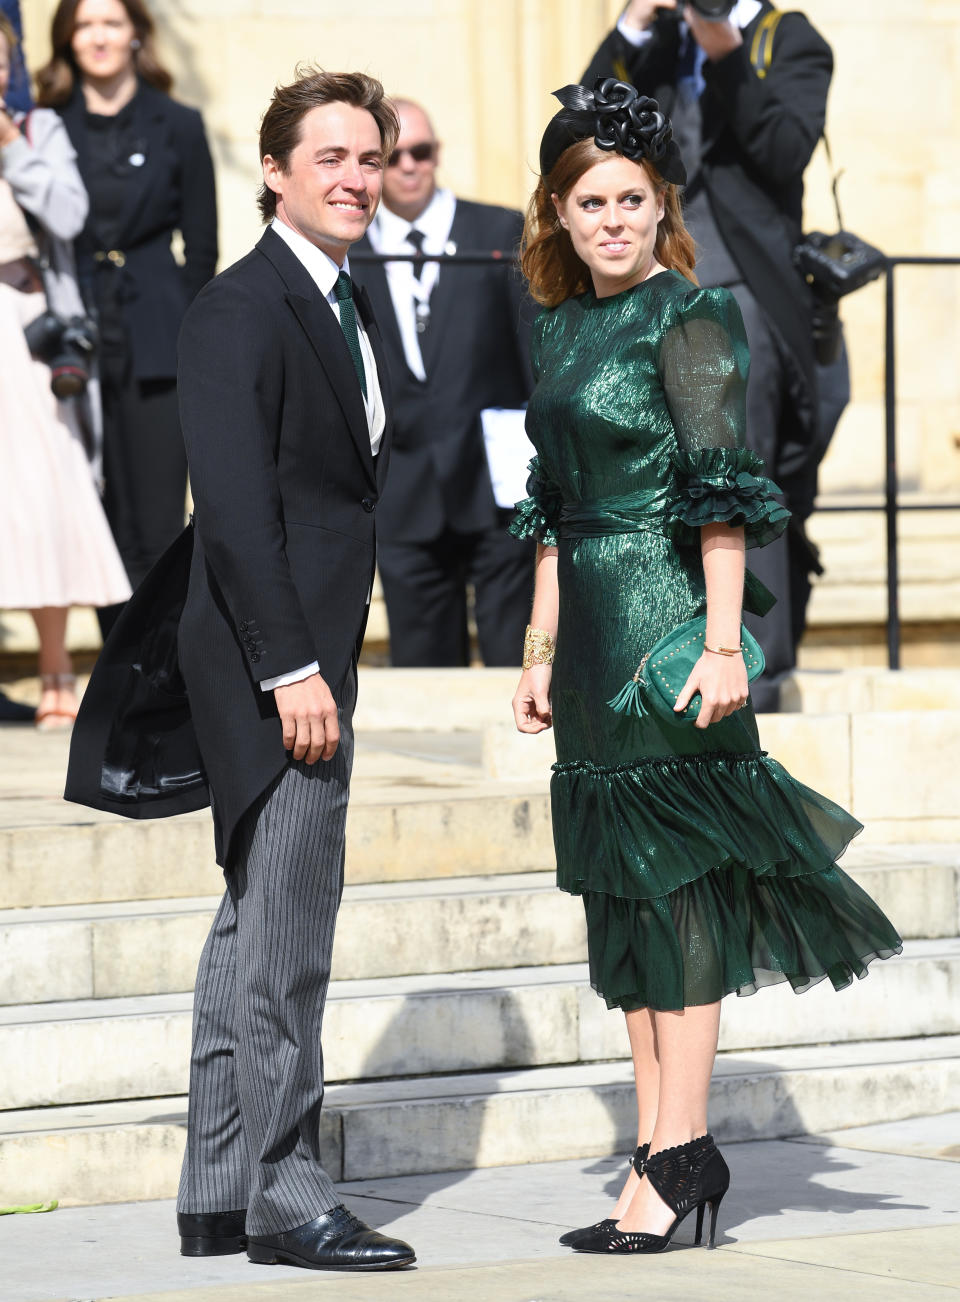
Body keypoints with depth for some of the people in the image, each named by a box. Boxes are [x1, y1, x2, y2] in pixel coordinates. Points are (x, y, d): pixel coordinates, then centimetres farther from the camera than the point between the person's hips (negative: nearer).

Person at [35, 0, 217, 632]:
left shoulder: (178, 128, 7)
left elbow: (202, 249, 7)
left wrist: (178, 332, -1)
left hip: (155, 354, -1)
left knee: (160, 534, -4)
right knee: (109, 537, 3)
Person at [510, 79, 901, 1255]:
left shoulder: (688, 317, -8)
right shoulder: (563, 329, 14)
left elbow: (722, 490, -14)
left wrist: (722, 644, -20)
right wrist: (540, 653, 16)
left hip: (665, 627, -8)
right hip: (594, 632, 8)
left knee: (670, 886, -6)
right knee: (623, 892, 8)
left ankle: (680, 1156, -4)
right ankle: (662, 1150, 13)